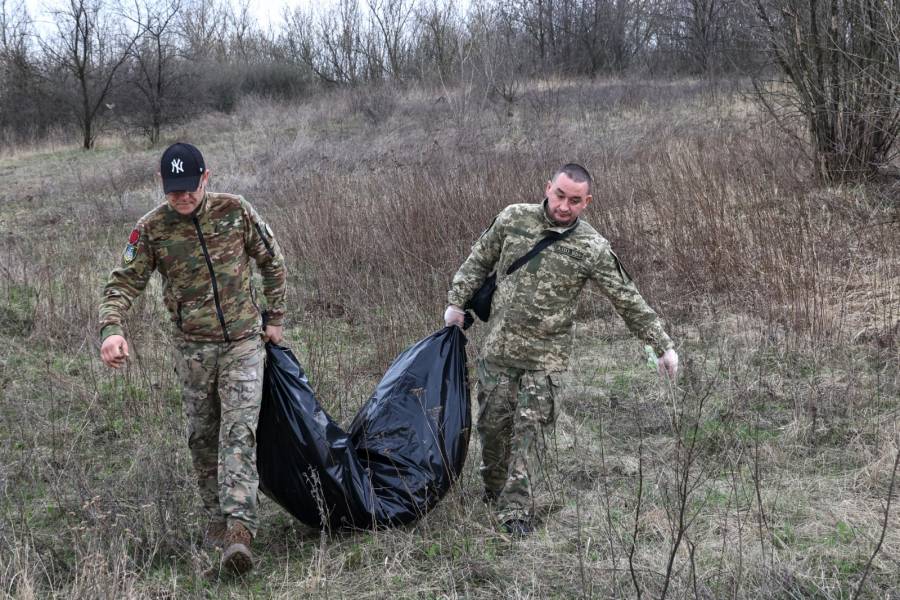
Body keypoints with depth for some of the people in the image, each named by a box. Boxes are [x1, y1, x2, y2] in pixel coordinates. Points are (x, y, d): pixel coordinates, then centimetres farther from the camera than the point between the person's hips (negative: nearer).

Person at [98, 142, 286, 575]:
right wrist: (111, 329, -25)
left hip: (243, 342, -2)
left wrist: (275, 318, 8)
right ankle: (218, 516, 28)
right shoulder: (151, 229, -6)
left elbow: (272, 262, 7)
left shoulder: (236, 211, -6)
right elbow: (124, 282, -6)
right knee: (202, 436, 11)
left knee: (239, 431, -13)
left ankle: (239, 528, -20)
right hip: (192, 349, 2)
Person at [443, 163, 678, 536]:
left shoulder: (591, 249, -10)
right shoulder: (513, 219, -3)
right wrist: (456, 302, 7)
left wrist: (663, 346, -3)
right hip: (498, 348, 2)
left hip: (545, 357, -2)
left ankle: (516, 509, 0)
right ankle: (493, 489, 31)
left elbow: (629, 301, -5)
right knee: (493, 422, 9)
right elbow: (479, 260, 11)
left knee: (531, 428, -7)